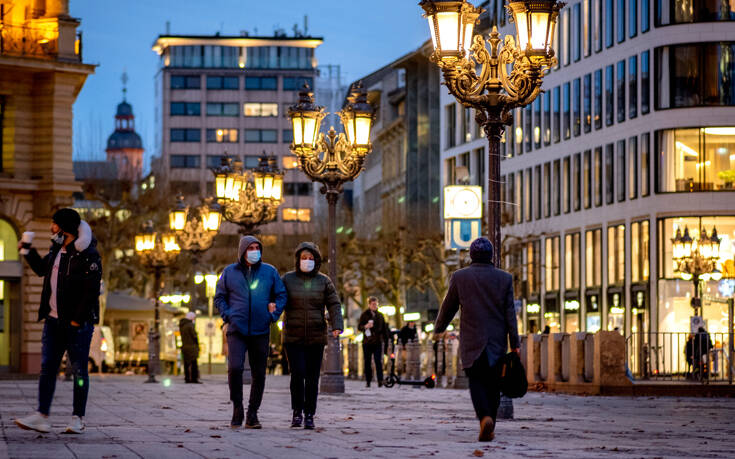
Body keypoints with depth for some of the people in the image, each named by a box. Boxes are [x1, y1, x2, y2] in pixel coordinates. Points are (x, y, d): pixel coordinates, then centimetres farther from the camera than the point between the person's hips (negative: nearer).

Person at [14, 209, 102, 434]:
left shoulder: (87, 255, -12)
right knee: (47, 368, 1)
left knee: (79, 371, 1)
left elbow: (92, 291, -16)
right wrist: (27, 251, 20)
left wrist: (77, 320, -18)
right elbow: (42, 269, 33)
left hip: (77, 324, -8)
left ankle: (78, 418, 6)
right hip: (54, 320, 8)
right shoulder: (56, 250, 13)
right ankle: (42, 416, -1)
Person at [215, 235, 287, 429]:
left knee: (259, 374, 2)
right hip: (236, 331, -1)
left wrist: (273, 315, -3)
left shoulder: (270, 272, 7)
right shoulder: (229, 272, 5)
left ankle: (252, 415, 12)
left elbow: (281, 296, 11)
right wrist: (228, 317, -3)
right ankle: (237, 408, -1)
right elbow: (219, 297, 11)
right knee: (235, 368, -18)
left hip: (260, 332, 1)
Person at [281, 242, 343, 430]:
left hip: (316, 337, 1)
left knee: (312, 377, 1)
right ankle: (297, 412, 0)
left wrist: (337, 327, -17)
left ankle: (309, 415, 10)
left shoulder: (323, 281, 3)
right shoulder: (288, 279, 3)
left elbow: (334, 305, -2)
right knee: (297, 373, -13)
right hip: (293, 337, -1)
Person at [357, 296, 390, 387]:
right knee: (367, 362, 1)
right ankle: (368, 381, 7)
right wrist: (365, 326, -20)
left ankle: (380, 381, -15)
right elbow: (359, 327, 1)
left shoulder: (380, 315, 12)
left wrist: (386, 339, 12)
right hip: (367, 342, 0)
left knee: (378, 361, -11)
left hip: (378, 342, 0)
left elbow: (384, 329, 17)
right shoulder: (365, 315, 5)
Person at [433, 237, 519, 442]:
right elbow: (510, 313, -1)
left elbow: (448, 307, 7)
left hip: (472, 341, -1)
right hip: (497, 341, 1)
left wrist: (438, 329, 23)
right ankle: (489, 428, 13)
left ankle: (485, 417, -23)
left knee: (476, 381, 2)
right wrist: (515, 343, 0)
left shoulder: (459, 277, -2)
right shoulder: (504, 278, 1)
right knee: (493, 384, 10)